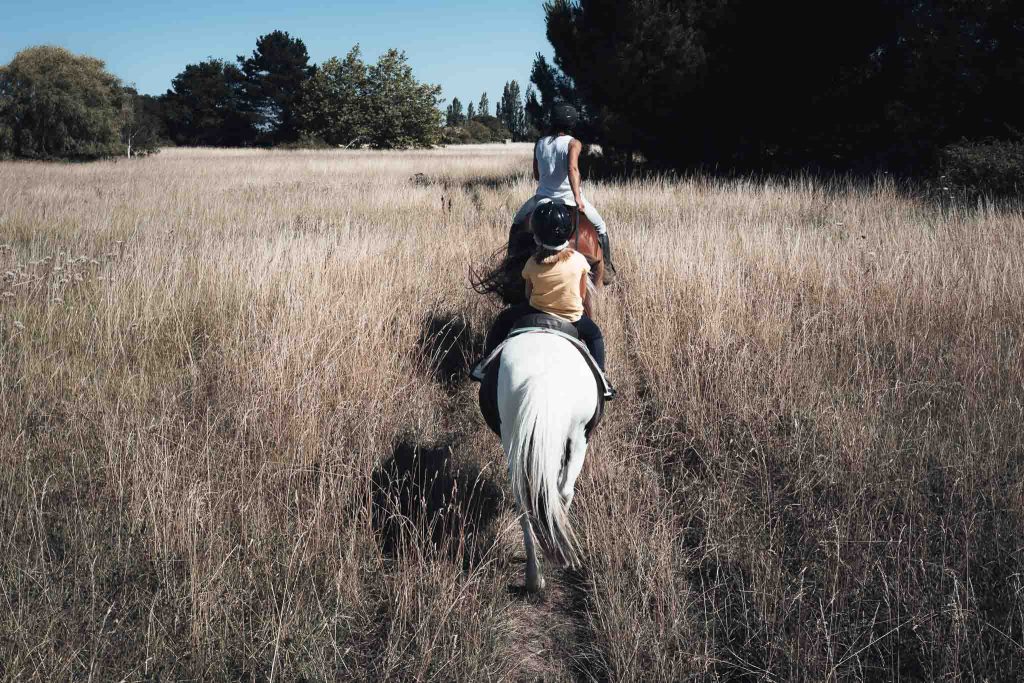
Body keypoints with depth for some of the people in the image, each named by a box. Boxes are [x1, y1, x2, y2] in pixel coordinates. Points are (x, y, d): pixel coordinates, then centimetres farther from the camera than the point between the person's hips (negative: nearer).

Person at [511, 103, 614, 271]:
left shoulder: (539, 144, 3)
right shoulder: (573, 143, -8)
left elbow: (536, 176, 9)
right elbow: (572, 169, -27)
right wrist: (577, 197, -34)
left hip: (543, 197, 3)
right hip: (568, 198, -2)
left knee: (518, 222, 29)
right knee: (600, 227, 20)